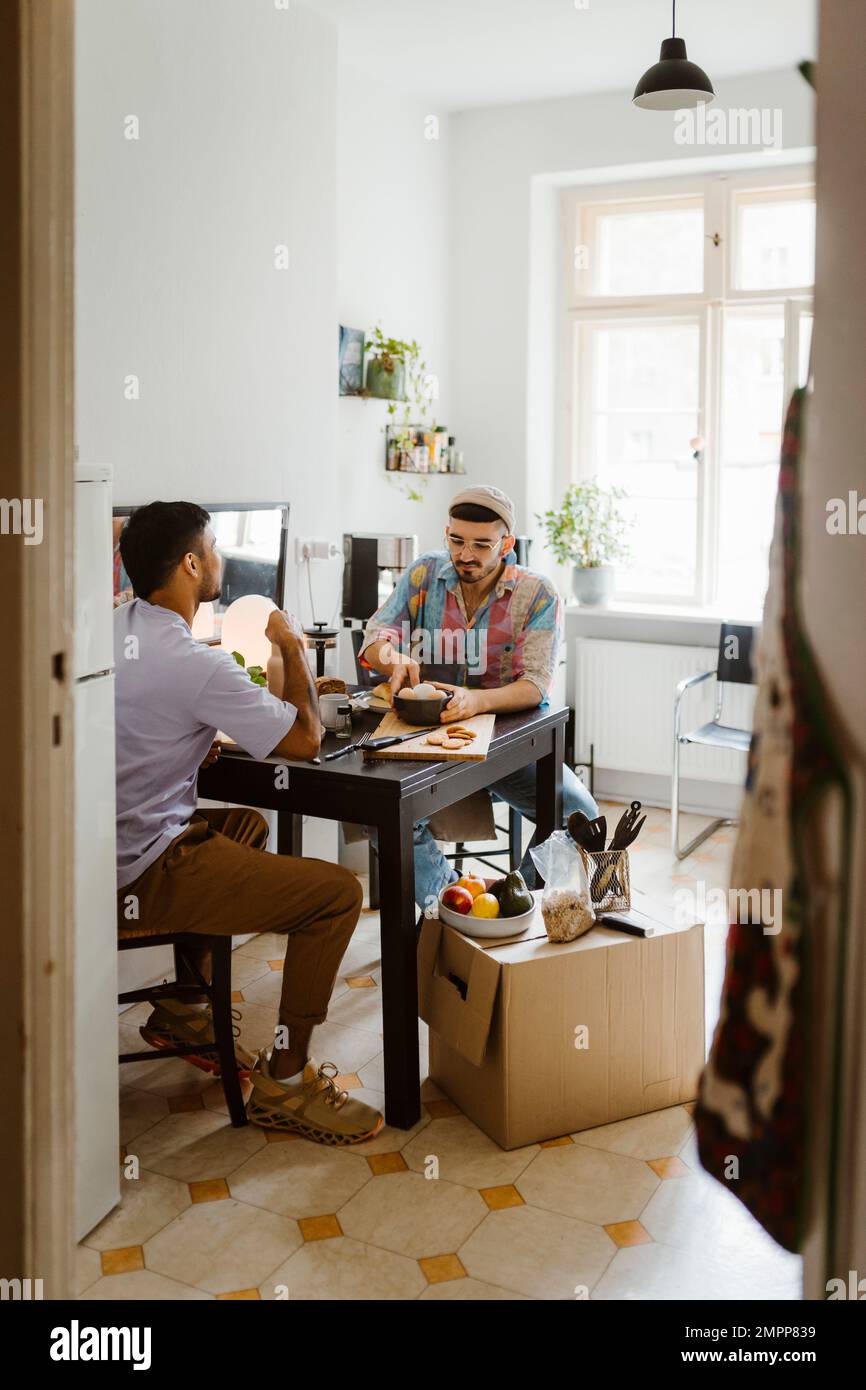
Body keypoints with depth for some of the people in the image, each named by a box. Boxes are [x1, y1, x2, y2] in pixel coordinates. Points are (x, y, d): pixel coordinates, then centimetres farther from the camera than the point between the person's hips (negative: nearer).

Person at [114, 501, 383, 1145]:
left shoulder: (111, 629, 6)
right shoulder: (195, 664, -22)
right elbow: (306, 739, -13)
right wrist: (293, 648, 2)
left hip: (103, 853, 10)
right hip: (145, 878, -10)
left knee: (247, 825, 32)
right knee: (339, 892, -8)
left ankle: (184, 1008, 34)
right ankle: (285, 1080, 1)